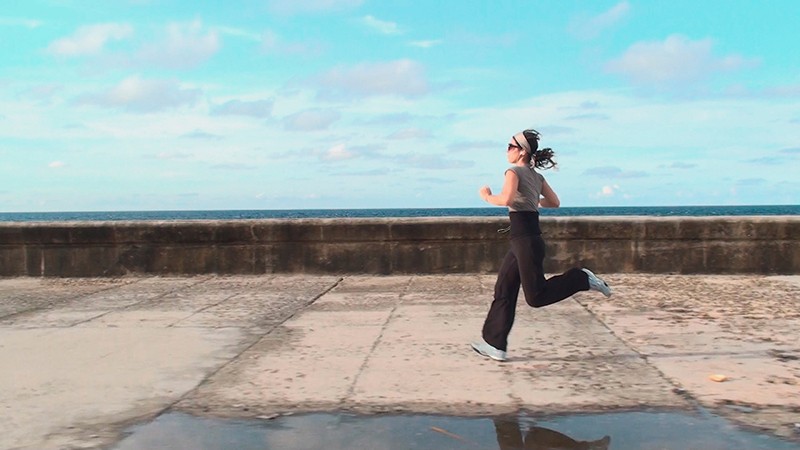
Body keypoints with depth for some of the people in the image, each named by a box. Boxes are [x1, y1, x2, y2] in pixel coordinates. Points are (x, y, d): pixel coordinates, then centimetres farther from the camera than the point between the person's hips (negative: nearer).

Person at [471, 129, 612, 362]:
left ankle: (582, 279, 0)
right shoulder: (536, 176, 15)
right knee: (503, 291, 8)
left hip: (526, 240, -9)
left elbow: (506, 199, -25)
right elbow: (554, 202, 18)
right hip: (524, 239, 9)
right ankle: (495, 344, 9)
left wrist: (487, 196, -7)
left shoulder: (514, 172, -9)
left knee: (536, 296, -5)